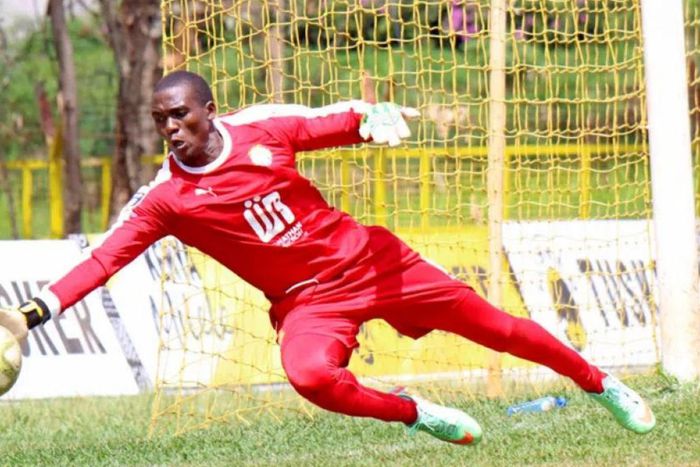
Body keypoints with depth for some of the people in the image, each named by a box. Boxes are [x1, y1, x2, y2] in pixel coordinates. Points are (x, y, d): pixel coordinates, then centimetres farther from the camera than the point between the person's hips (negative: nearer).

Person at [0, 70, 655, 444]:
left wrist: (372, 121, -21)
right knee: (309, 374, -34)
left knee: (495, 327, 6)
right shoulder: (165, 201, -13)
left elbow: (335, 122, 2)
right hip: (307, 301, -1)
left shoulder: (261, 132, -9)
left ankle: (601, 385, 29)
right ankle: (415, 415, -7)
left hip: (368, 259, 1)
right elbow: (104, 257, -20)